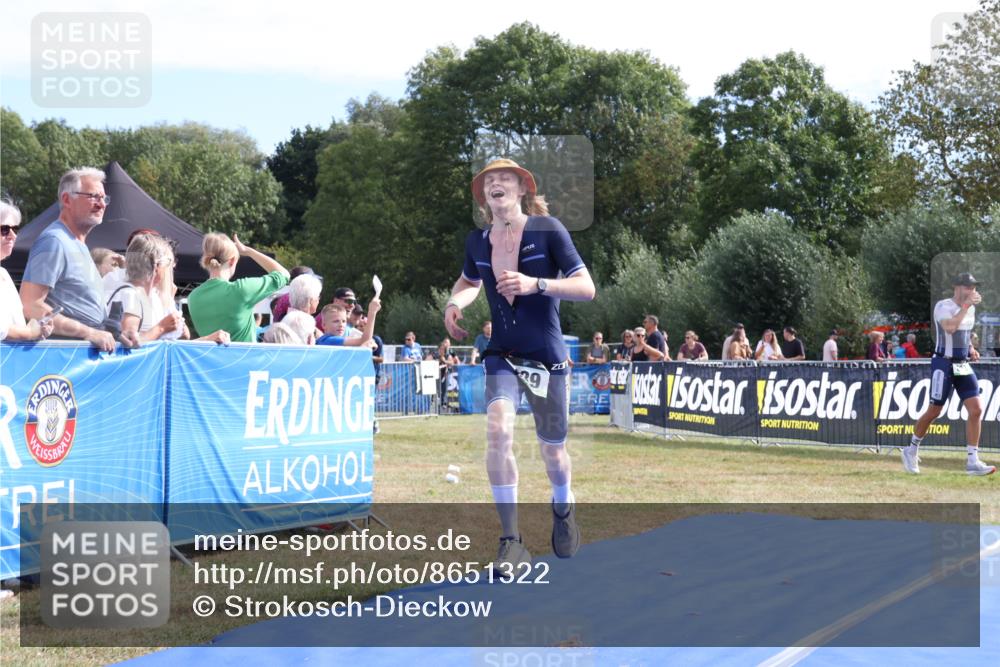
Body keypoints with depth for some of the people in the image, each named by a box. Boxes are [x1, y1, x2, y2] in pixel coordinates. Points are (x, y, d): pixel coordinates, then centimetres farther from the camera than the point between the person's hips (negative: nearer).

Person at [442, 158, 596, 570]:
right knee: (498, 430, -24)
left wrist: (535, 284, -25)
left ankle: (563, 506, 45)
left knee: (552, 451, 9)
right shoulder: (477, 241, 3)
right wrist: (455, 303, 2)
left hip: (547, 358, -2)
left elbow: (586, 288, -12)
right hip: (502, 355, 2)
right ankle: (511, 541, -18)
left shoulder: (547, 230, -10)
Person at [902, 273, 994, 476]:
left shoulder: (970, 308, 11)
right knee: (934, 411, -1)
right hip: (944, 365, -7)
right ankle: (911, 450, 21)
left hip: (963, 366, 7)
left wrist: (969, 347, 14)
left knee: (976, 409, -6)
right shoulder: (943, 306, -13)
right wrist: (966, 305, -28)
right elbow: (950, 327, -32)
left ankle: (972, 462, -3)